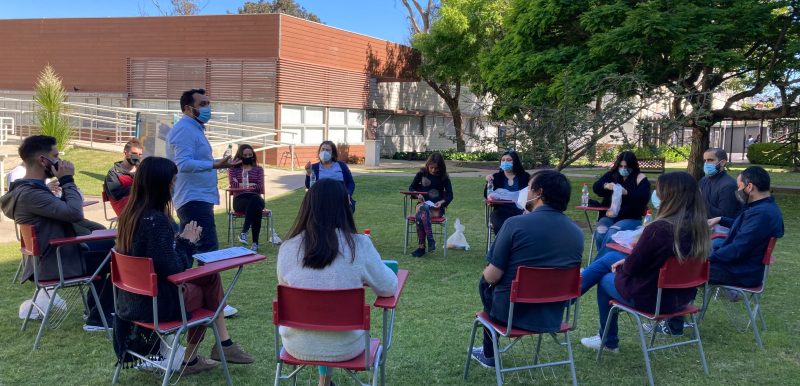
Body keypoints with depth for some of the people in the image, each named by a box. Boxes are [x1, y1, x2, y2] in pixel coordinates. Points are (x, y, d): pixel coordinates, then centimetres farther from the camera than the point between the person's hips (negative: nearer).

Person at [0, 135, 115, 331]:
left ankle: (95, 308, 26)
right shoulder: (30, 193, -25)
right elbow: (75, 213, -28)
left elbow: (64, 211, 15)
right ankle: (98, 319, 2)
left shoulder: (31, 188, 11)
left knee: (109, 249, 23)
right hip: (56, 262, -11)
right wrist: (67, 180, -19)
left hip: (54, 254, 11)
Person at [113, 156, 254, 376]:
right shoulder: (156, 220, -24)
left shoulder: (129, 214, 4)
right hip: (156, 303, -8)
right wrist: (187, 242, -10)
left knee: (210, 276, 15)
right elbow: (173, 271, -23)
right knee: (210, 280, 12)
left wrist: (181, 241, 3)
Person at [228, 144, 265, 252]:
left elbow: (260, 187, 3)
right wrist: (251, 184, -2)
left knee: (255, 199, -40)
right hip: (240, 200, -2)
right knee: (257, 209, -38)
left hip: (256, 199, 2)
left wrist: (241, 184, -2)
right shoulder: (233, 169, 15)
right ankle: (255, 242, -39)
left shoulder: (258, 169, 18)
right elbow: (233, 184, -4)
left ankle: (244, 232, -39)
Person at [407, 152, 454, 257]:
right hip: (422, 204, 2)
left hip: (437, 208, -2)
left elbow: (450, 195, 9)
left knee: (419, 216, -36)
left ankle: (422, 247, -38)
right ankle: (430, 240, -40)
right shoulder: (422, 173, 10)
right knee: (423, 208, -39)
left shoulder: (444, 176, 9)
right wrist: (417, 194, -8)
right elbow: (411, 187, 14)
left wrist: (442, 202, -11)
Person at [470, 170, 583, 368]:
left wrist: (487, 273, 8)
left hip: (511, 313, -5)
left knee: (486, 282, 28)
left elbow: (492, 277, -16)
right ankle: (488, 351, 44)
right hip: (553, 317, 5)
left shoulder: (515, 223, -19)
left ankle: (489, 354, 40)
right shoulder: (578, 233, -2)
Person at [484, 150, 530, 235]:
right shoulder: (496, 177, 14)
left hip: (520, 211, 0)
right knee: (500, 226, -32)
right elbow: (487, 196, 9)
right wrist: (489, 183, -8)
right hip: (501, 211, 1)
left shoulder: (525, 176, 11)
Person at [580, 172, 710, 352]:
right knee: (610, 257, 19)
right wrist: (626, 263, 8)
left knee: (605, 280, 22)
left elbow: (632, 267, -17)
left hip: (651, 297, -6)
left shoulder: (658, 229, -30)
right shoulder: (699, 227, -7)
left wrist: (620, 267, 5)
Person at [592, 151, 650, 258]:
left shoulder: (640, 178, -2)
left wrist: (627, 192, -31)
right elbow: (595, 187, 4)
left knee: (611, 233, -32)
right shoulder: (612, 175, 9)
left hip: (631, 219, -3)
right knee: (600, 232, -29)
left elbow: (644, 198, -15)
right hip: (610, 216, 3)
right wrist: (605, 186, -20)